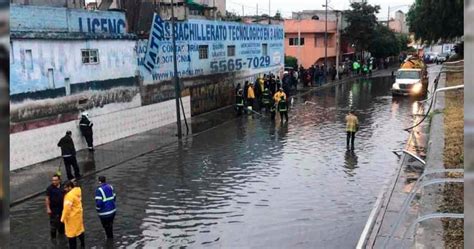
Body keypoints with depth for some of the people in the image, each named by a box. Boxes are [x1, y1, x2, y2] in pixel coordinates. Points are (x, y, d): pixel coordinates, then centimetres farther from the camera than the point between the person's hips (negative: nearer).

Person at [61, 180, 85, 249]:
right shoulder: (77, 190, -1)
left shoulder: (70, 195, -26)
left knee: (71, 233, 0)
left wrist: (63, 218, -21)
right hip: (78, 214, 9)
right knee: (80, 229, 22)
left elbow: (67, 207, -27)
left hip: (72, 217, -9)